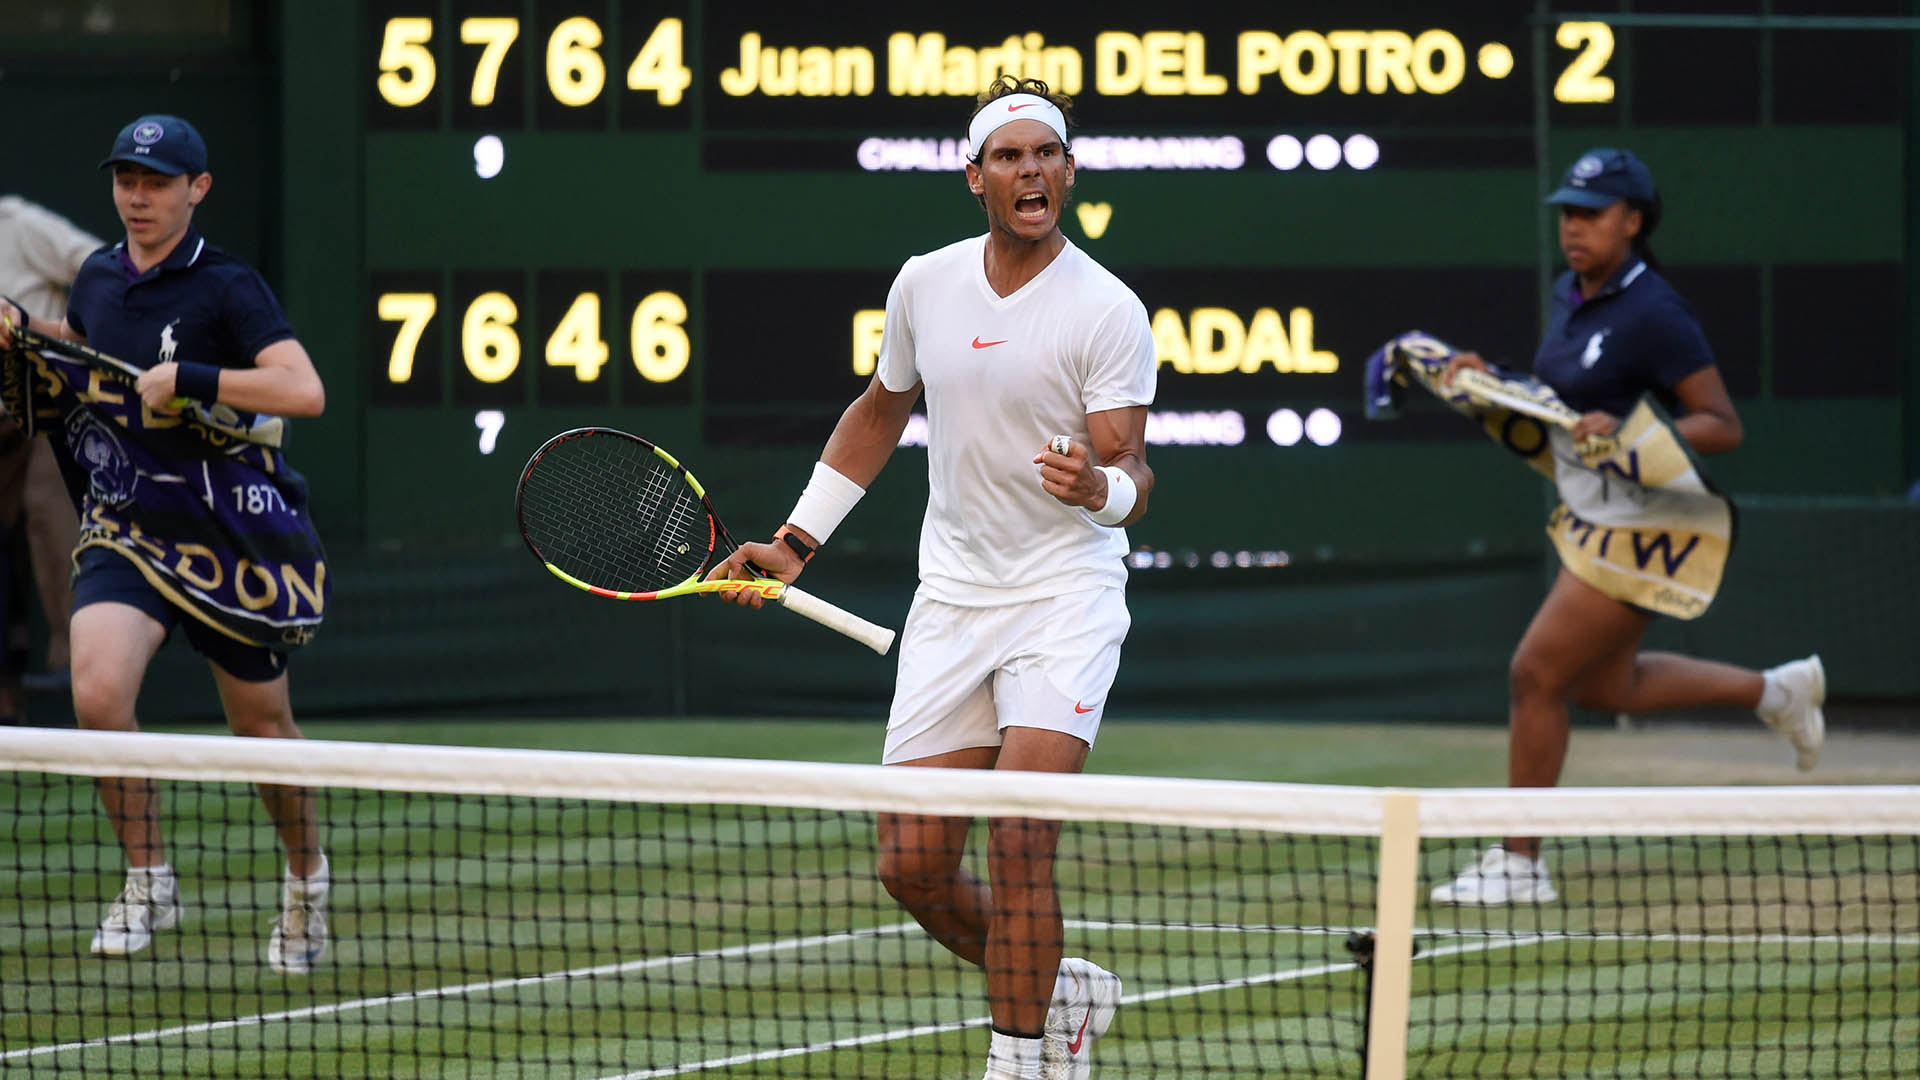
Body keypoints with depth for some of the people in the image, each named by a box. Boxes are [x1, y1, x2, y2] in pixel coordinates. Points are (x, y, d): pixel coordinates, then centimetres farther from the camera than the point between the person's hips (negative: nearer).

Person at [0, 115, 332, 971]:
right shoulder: (98, 276, 6)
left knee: (260, 723, 11)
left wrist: (186, 380, -27)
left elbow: (304, 391, -24)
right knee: (98, 691, -21)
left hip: (229, 536, -4)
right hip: (124, 530, 4)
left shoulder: (226, 288, -12)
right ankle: (147, 879, -3)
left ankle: (306, 877, 37)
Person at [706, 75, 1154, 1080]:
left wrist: (1098, 487, -37)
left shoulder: (1109, 311, -11)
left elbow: (1129, 471, -13)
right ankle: (1057, 992, 26)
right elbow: (880, 411, 21)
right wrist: (795, 540, 19)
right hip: (951, 598, 5)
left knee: (1019, 842, -19)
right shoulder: (925, 284, 3)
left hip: (1066, 592, -5)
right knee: (913, 866, 1)